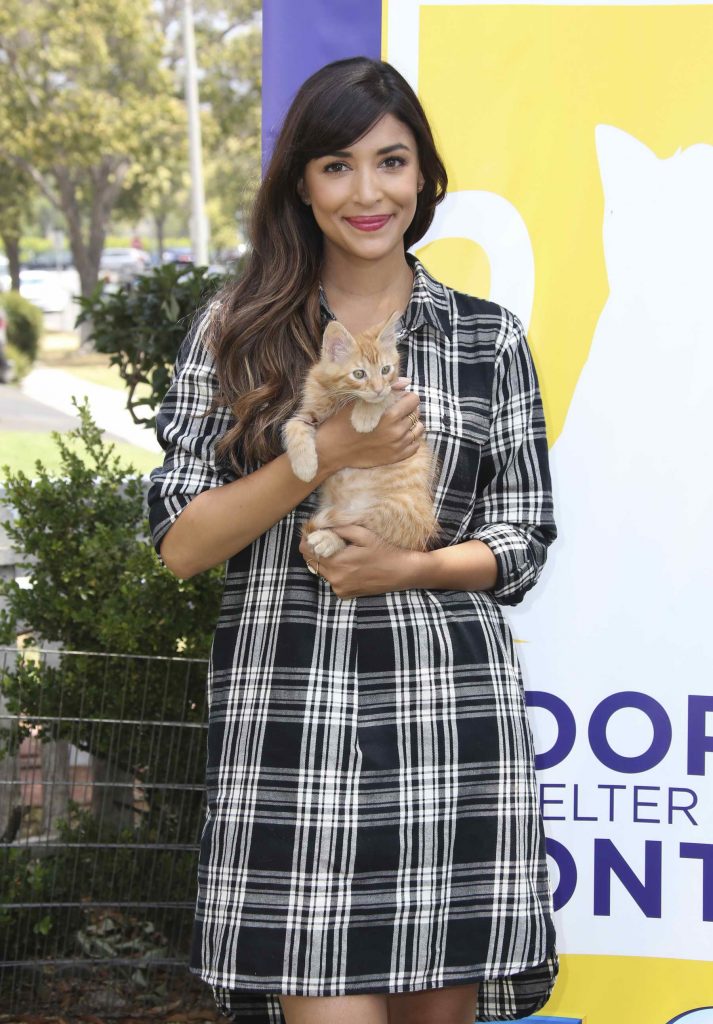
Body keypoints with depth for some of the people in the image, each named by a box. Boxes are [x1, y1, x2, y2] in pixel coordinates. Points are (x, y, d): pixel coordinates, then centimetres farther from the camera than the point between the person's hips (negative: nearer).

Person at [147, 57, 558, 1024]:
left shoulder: (491, 337, 10)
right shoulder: (237, 330, 7)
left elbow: (523, 538, 11)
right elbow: (179, 543, 1)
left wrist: (411, 565, -9)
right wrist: (326, 454, -12)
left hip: (451, 705, 1)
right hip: (287, 710, -1)